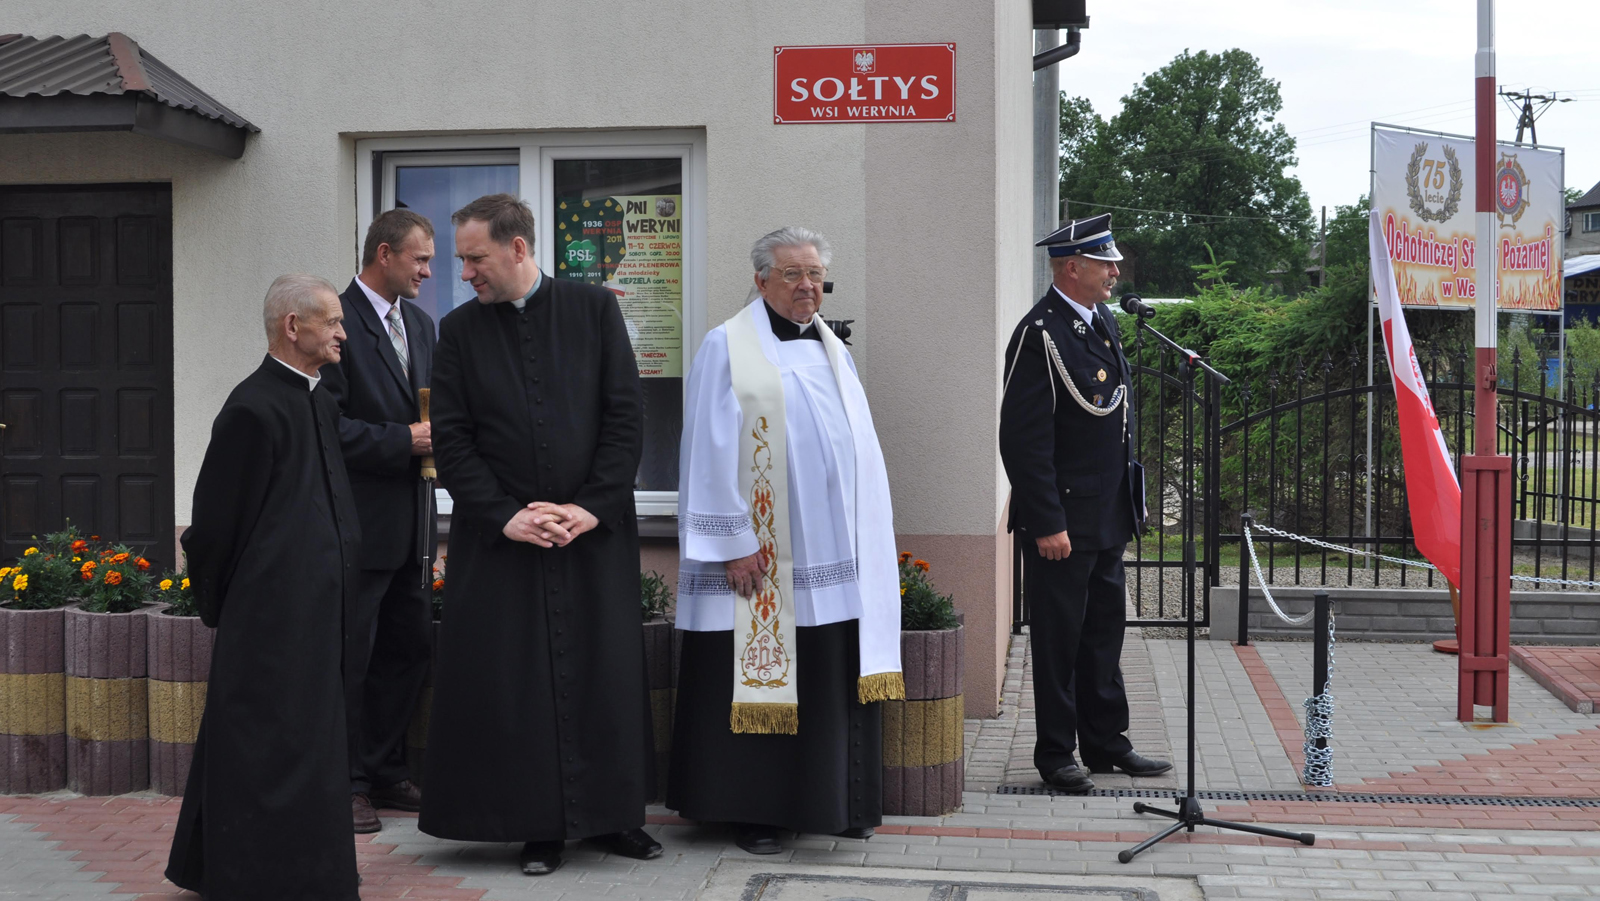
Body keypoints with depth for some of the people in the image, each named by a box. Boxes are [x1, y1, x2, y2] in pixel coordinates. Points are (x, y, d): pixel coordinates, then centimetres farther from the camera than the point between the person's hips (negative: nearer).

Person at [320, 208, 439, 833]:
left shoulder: (419, 324, 15)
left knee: (410, 646, 13)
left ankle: (385, 773, 26)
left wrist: (438, 434, 3)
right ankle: (344, 782, 11)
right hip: (357, 519, -8)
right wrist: (404, 440, -19)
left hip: (409, 519, 9)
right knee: (350, 654, 0)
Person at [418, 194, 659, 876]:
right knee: (514, 682, 1)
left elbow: (625, 417, 0)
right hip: (501, 533, 1)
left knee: (606, 673, 4)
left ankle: (612, 814, 17)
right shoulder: (459, 330, 5)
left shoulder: (594, 309, 2)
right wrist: (505, 515, -10)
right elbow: (450, 439, 1)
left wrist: (590, 506, -9)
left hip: (595, 530, 0)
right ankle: (539, 826, 12)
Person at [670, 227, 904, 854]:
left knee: (836, 681, 9)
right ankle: (755, 812, 9)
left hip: (834, 553, 6)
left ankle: (836, 804, 20)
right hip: (764, 554, -6)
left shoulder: (832, 352, 15)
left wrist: (865, 536, 11)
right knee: (762, 677, -1)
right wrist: (734, 542, -15)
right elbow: (712, 453, -10)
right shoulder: (728, 348, -5)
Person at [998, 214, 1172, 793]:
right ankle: (1055, 753, 14)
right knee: (1059, 637, 2)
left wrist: (1128, 500, 18)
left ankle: (1106, 742, 26)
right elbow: (1024, 440, -19)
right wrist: (1047, 524, -20)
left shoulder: (1104, 322, 12)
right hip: (1063, 520, -9)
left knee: (1106, 629, 15)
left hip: (1109, 516, 9)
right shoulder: (1040, 335, -16)